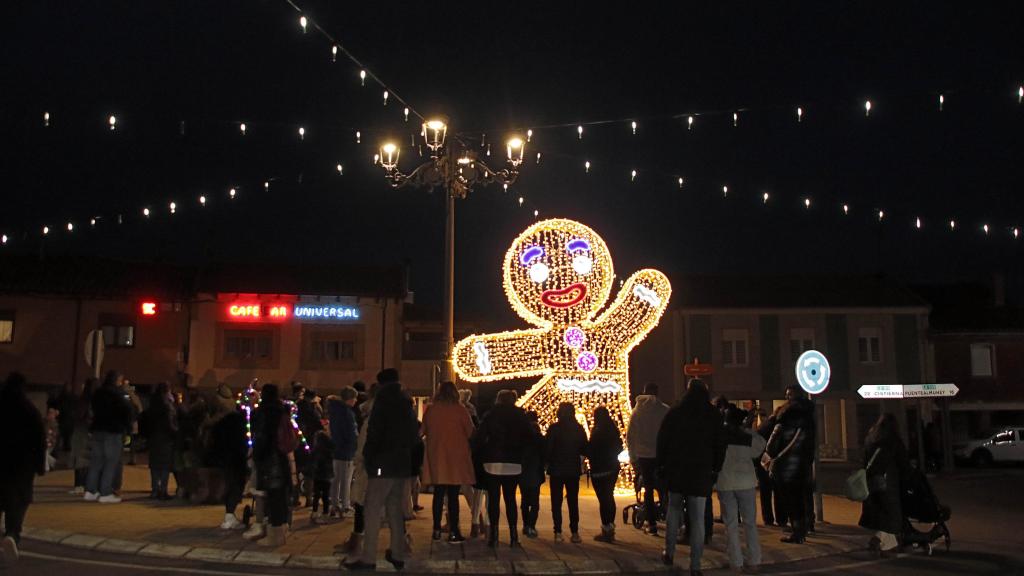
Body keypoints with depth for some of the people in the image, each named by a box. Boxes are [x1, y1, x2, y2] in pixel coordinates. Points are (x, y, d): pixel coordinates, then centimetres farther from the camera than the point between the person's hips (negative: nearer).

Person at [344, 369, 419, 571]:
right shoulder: (407, 405, 12)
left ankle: (368, 559, -8)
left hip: (382, 465, -7)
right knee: (395, 509, 14)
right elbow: (414, 432, 18)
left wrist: (367, 457, -4)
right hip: (402, 465, 7)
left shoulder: (382, 403, -9)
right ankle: (398, 554, 17)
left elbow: (374, 434, -13)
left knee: (372, 510, -6)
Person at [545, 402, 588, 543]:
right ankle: (574, 532, 7)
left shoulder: (553, 428, -10)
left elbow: (547, 449, -9)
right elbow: (584, 450, 4)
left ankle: (558, 532, 0)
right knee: (573, 501, 10)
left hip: (556, 469, -2)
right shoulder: (579, 429, -2)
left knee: (556, 501, 5)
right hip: (574, 469, 2)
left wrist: (549, 462, 9)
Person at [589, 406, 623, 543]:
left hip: (599, 470, -8)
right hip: (613, 467, 8)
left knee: (603, 499, -3)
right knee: (609, 497, 17)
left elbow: (590, 451, -15)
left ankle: (606, 529, 0)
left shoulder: (597, 431, -17)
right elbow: (619, 447, 14)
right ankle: (610, 528, 24)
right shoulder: (613, 429, 5)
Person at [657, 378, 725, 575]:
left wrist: (662, 465, 7)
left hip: (675, 472, 1)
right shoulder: (714, 417, 0)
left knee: (674, 510, 17)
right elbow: (720, 446, 3)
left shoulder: (673, 414, -2)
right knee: (698, 518, 1)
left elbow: (662, 442, 0)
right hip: (701, 473, 0)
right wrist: (716, 470, 10)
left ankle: (669, 553, 18)